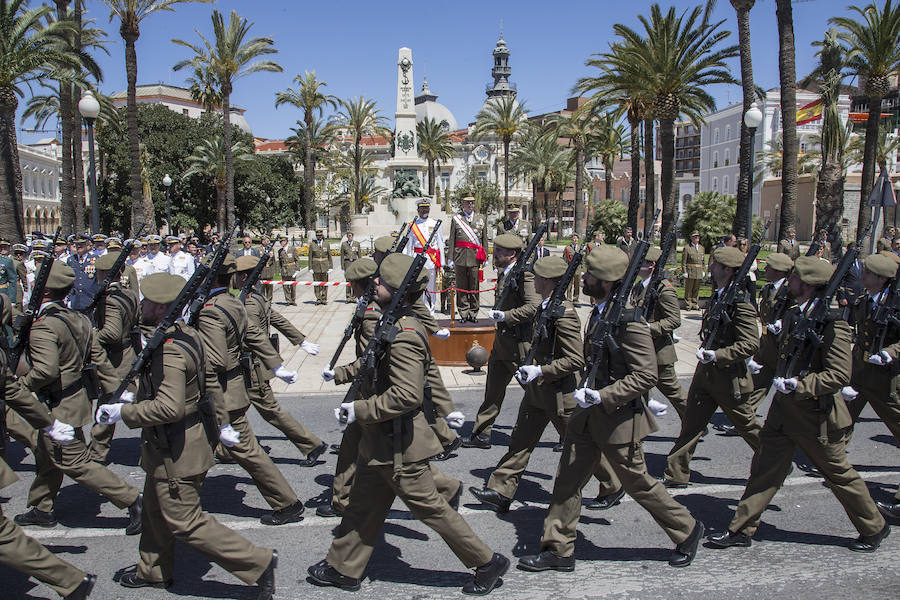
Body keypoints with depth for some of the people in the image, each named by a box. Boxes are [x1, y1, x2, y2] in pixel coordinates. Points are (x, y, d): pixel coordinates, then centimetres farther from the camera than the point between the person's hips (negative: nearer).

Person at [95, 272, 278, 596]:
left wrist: (122, 412, -27)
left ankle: (259, 562, 5)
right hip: (169, 446, 10)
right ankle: (153, 571, 48)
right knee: (155, 509, 26)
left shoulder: (171, 352, -29)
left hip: (175, 450, -10)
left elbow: (169, 407, -36)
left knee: (185, 522, 0)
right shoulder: (185, 333, 1)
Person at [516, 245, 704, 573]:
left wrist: (602, 397, -27)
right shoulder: (599, 311, 6)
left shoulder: (628, 321, -23)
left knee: (638, 483, 10)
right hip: (590, 414, 9)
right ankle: (558, 550, 21)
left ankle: (687, 531, 33)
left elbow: (646, 375, -23)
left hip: (618, 417, -8)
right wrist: (589, 393, 14)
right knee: (567, 480, 9)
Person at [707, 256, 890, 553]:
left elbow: (840, 375, -23)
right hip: (783, 411, 7)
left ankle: (874, 528, 35)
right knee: (764, 469, 8)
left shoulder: (831, 322, -19)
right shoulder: (792, 315, 6)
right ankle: (742, 529, 15)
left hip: (817, 415, -7)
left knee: (840, 475, 12)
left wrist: (799, 385, -27)